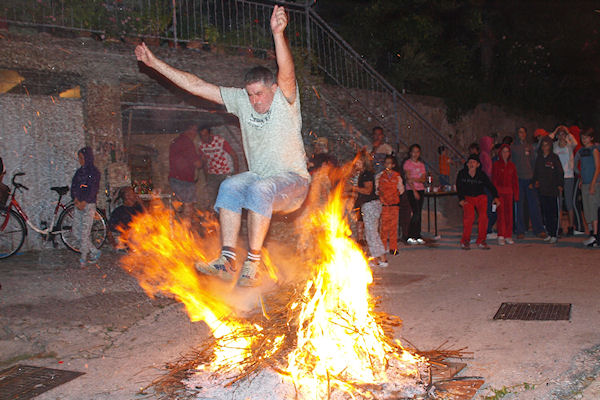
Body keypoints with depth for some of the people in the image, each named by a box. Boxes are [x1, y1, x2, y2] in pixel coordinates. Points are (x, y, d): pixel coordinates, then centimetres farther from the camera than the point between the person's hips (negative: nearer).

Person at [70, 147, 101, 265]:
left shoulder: (94, 172, -4)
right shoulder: (79, 171, 15)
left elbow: (93, 189, -11)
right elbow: (73, 186, 9)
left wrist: (84, 202, -18)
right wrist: (75, 199, -8)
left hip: (89, 205, -7)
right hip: (78, 204, 7)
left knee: (84, 232, -7)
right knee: (76, 232, 6)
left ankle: (83, 258, 1)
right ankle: (94, 252, 16)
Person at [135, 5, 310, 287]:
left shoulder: (285, 99, -10)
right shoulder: (242, 100, 3)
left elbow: (286, 73, -33)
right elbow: (197, 86, 2)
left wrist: (278, 34, -50)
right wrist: (155, 63, -1)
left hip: (292, 180, -5)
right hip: (258, 176, 5)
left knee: (259, 189, -35)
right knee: (230, 186, -25)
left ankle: (252, 265, -32)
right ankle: (227, 260, -28)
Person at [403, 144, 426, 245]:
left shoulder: (421, 164, 14)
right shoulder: (407, 163, -1)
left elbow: (424, 179, 4)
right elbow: (408, 178, -8)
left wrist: (414, 179, -15)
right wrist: (414, 191, -15)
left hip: (421, 190, 5)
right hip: (411, 190, -5)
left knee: (419, 214, 4)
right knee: (416, 213, -13)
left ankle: (418, 236, 7)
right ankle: (410, 237, -7)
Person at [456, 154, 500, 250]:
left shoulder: (481, 174, 4)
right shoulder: (462, 174, 2)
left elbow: (490, 186, 5)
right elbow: (459, 187, 0)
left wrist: (496, 197, -9)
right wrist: (461, 199, -13)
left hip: (480, 197, 2)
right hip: (467, 198, -2)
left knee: (483, 216, -22)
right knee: (469, 215, -28)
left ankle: (481, 241, -11)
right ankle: (465, 241, -15)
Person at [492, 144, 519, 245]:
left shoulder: (512, 165, 12)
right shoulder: (496, 165, 1)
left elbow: (515, 181, 13)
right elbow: (494, 181, -2)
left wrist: (516, 194, 7)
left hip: (509, 192, 4)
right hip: (499, 192, -4)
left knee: (509, 214, 4)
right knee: (501, 213, -9)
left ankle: (508, 236, 10)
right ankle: (501, 237, -9)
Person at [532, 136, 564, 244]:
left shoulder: (554, 157, -1)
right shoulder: (539, 158, 12)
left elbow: (560, 172, -1)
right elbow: (536, 172, 19)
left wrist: (560, 185, -7)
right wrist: (535, 181, 5)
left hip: (553, 190, -5)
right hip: (542, 190, 5)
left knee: (554, 213, -4)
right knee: (545, 213, 7)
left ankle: (555, 235, -1)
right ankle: (549, 234, 15)